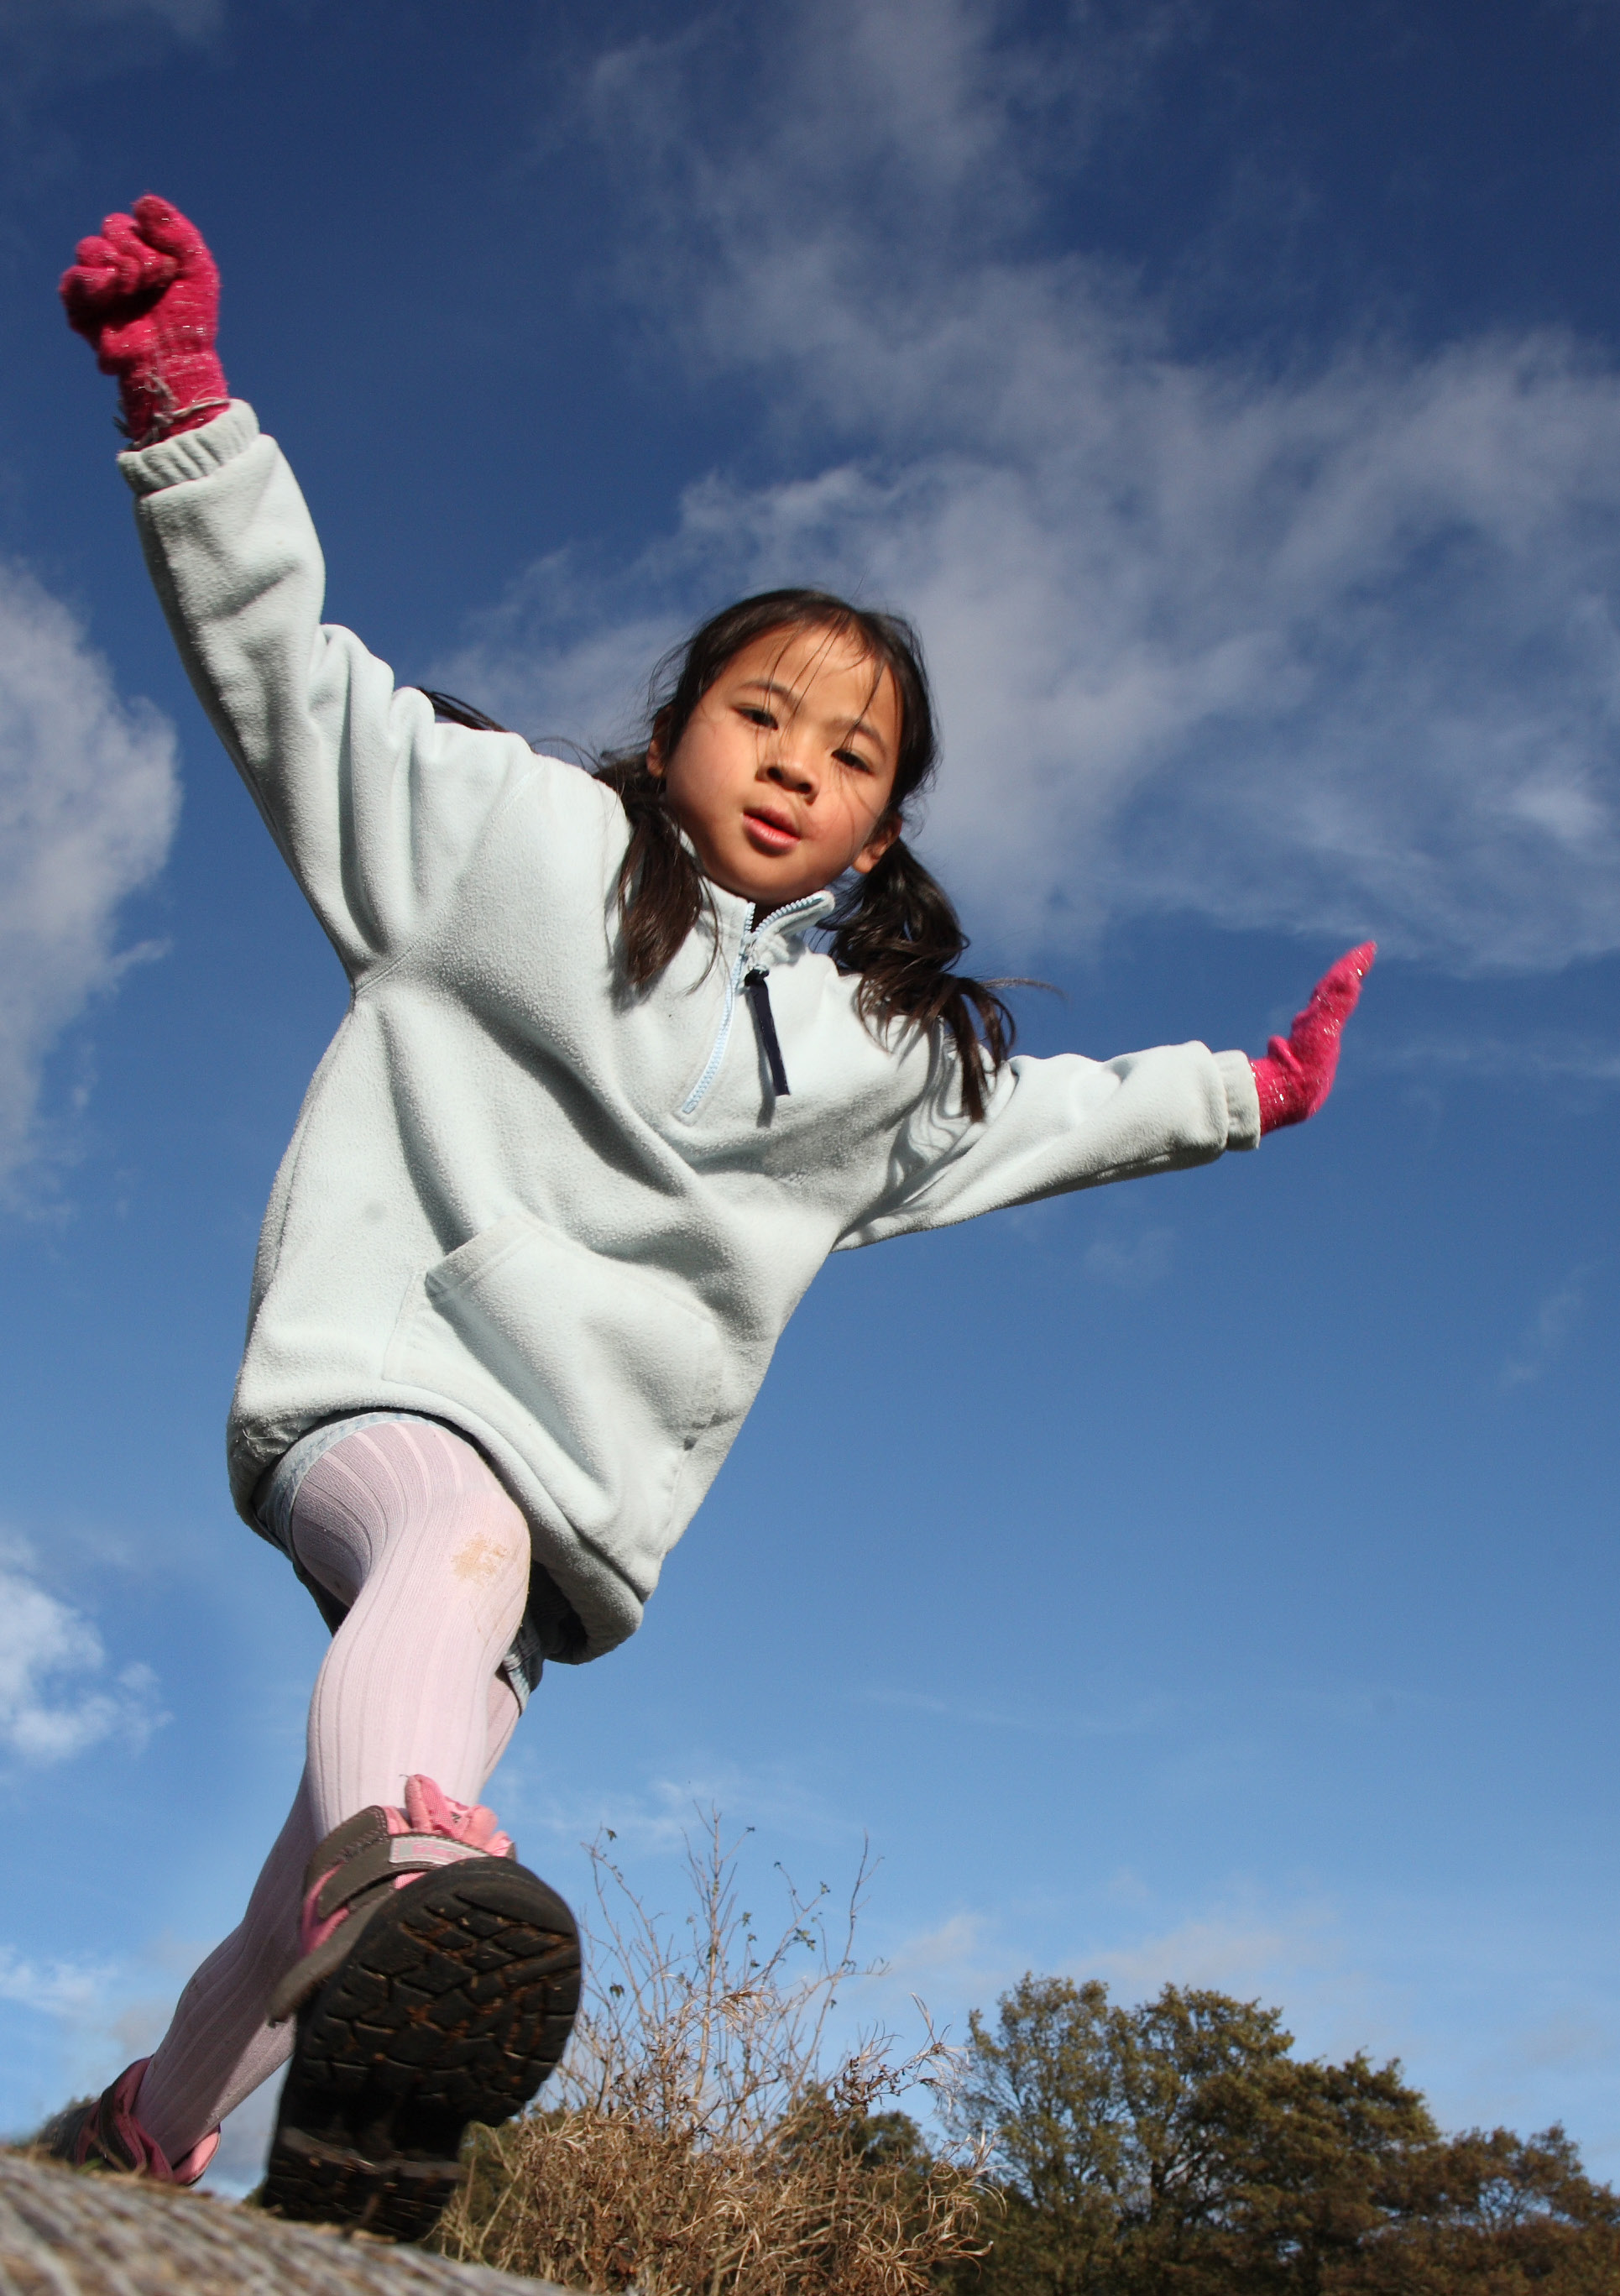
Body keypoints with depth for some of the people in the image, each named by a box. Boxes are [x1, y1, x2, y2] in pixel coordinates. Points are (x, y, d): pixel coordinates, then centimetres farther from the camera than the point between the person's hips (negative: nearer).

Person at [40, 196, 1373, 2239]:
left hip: (588, 1476, 4)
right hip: (387, 1375, -4)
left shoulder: (884, 1040, 18)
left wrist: (1232, 1095, 35)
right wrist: (186, 411, -9)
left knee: (313, 1914, 3)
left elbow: (1028, 1116, 34)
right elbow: (288, 665, 1)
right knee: (457, 1547, -40)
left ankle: (136, 2139, 23)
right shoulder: (523, 830, 4)